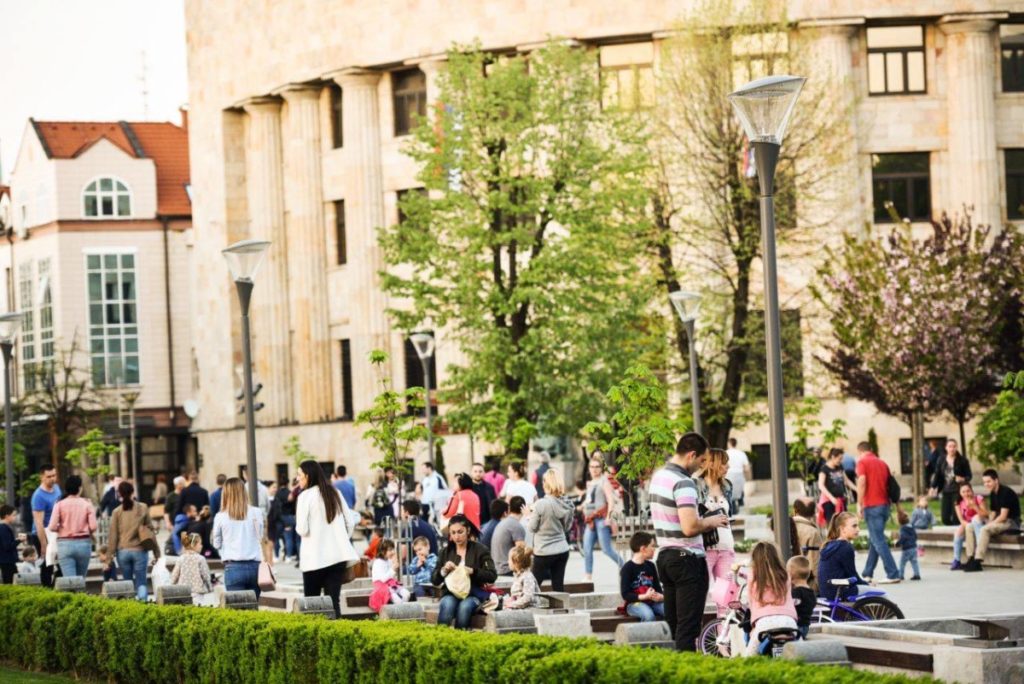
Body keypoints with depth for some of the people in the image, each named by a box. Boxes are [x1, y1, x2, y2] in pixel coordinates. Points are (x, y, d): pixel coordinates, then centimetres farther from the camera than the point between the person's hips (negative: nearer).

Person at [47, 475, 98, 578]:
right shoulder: (87, 504, -1)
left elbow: (52, 527, -9)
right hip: (83, 543, 1)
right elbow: (93, 527, -7)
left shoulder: (60, 505, -2)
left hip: (65, 543, -1)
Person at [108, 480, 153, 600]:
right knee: (141, 582, -1)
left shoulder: (117, 512, -2)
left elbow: (112, 535, -1)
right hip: (140, 550, -1)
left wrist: (111, 553, 6)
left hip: (123, 551, 1)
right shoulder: (143, 508, -1)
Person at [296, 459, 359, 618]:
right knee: (334, 600, 1)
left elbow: (302, 529, -11)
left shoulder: (306, 496, -7)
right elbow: (350, 523, 11)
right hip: (338, 555, 4)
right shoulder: (335, 493, 9)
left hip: (315, 557, -4)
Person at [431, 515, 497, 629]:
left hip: (472, 595, -2)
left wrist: (472, 571, -20)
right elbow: (434, 580, 10)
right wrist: (443, 570, -11)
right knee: (447, 604, -32)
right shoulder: (446, 552, 12)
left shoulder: (480, 550, 4)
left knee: (465, 606, -35)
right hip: (450, 594, 2)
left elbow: (492, 576, -5)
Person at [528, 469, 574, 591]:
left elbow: (532, 527, -8)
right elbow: (567, 527, 9)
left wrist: (528, 515, 8)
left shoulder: (541, 504, -18)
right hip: (562, 550, 5)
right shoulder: (567, 505, -2)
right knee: (558, 585, 7)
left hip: (544, 551, -5)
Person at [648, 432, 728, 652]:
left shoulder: (658, 476, 11)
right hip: (687, 558, -9)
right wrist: (710, 521, -9)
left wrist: (704, 521, 15)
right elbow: (689, 527, -27)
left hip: (665, 555, 9)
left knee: (672, 625, 12)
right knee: (688, 627, -6)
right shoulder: (683, 483, -19)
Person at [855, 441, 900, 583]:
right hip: (884, 504, 7)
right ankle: (867, 574, 22)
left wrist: (859, 505, -12)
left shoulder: (862, 461, -3)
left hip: (872, 506, -7)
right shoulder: (882, 463, 15)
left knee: (878, 541, -8)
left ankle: (893, 574, -14)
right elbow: (888, 485, 18)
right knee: (874, 540, 16)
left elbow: (862, 482, -15)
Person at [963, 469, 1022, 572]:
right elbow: (993, 513, 13)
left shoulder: (1006, 492, -16)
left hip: (1011, 522, -9)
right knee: (970, 527, -3)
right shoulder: (992, 494, 11)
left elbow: (1003, 516, -20)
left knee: (985, 529, -32)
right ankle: (971, 558, -9)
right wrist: (988, 523, -7)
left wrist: (990, 524, -18)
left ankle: (977, 562, -33)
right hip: (998, 521, 9)